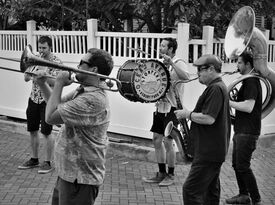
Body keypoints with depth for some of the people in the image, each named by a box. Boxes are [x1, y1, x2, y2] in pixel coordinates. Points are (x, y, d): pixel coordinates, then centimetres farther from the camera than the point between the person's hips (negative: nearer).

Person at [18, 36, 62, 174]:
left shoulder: (56, 61, -8)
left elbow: (55, 82, -17)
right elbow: (26, 78, 4)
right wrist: (31, 66, -13)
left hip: (47, 99, -6)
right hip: (34, 98, 6)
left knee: (46, 132, -3)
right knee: (32, 130, 11)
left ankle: (48, 162, 8)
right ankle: (34, 159, 25)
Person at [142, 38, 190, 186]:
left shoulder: (179, 63, -11)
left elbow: (185, 77, -32)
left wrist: (171, 63, -32)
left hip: (172, 107, -8)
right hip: (160, 106, 8)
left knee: (167, 141, -3)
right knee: (156, 139, 10)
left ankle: (171, 175, 12)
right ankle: (161, 173, 22)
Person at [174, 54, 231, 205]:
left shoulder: (215, 88, -17)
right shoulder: (219, 86, 17)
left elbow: (209, 119, -26)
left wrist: (188, 114, -13)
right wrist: (190, 114, 11)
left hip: (209, 151, -11)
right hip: (213, 150, 11)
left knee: (191, 190, -10)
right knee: (210, 190, 17)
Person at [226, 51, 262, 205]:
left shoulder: (251, 81, -16)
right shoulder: (249, 81, 16)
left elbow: (248, 107, -26)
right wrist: (230, 99, 9)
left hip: (248, 133, -10)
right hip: (241, 130, 10)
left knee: (243, 166, -6)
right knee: (237, 164, 16)